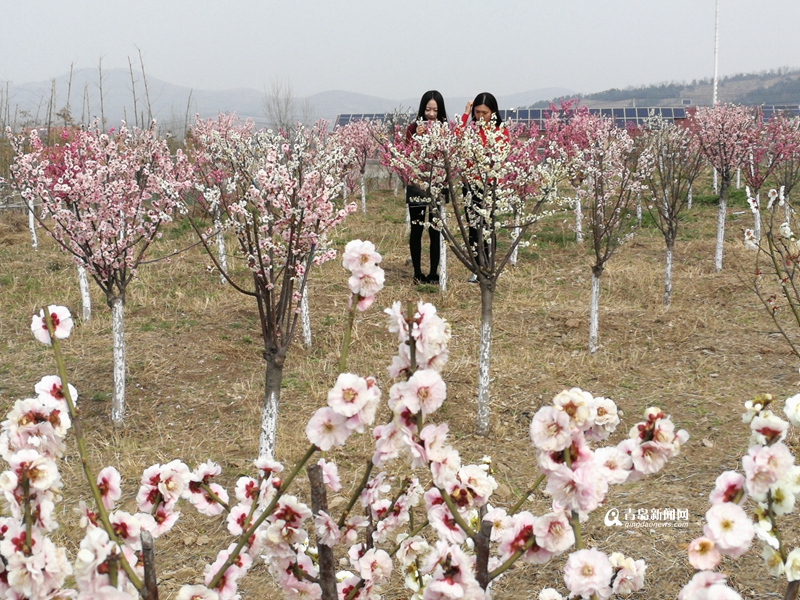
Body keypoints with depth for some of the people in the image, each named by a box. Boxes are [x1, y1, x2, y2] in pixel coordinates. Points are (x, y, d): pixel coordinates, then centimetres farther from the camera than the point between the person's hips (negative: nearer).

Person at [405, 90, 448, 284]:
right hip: (416, 184, 0)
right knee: (416, 229, 4)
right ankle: (417, 273, 12)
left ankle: (434, 273, 11)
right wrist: (417, 137, -18)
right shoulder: (413, 128, 1)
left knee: (435, 230, 2)